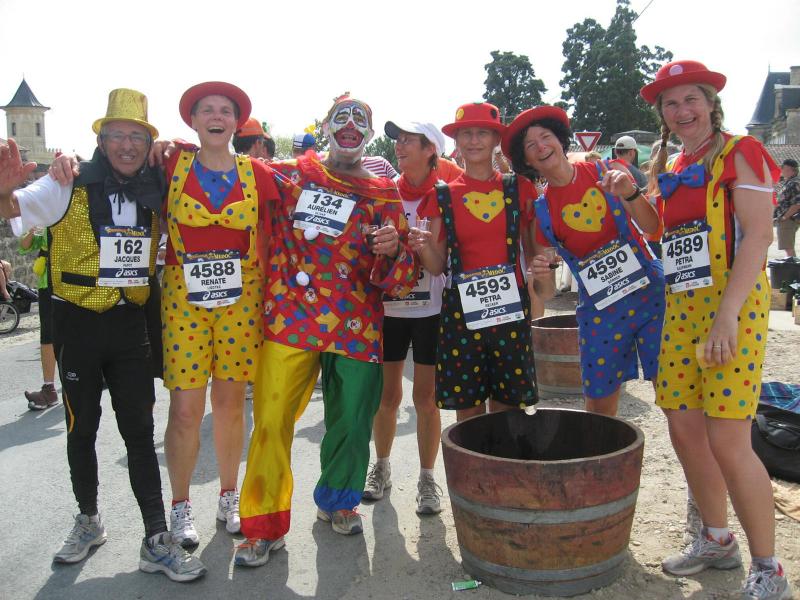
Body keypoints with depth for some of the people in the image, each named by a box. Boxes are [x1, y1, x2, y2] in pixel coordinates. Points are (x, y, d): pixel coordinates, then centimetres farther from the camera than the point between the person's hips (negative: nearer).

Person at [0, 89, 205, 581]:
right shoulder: (71, 186, -7)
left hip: (131, 324, 2)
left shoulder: (155, 193, 4)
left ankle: (157, 540, 10)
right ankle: (89, 521, 32)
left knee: (140, 431, 4)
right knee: (82, 428, 11)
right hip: (79, 323, -2)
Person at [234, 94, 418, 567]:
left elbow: (398, 280, 3)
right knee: (272, 419, -3)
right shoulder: (288, 175, 7)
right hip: (289, 319, 0)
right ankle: (264, 525, 14)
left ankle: (338, 499, 36)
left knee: (352, 420, 8)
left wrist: (391, 252, -19)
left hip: (356, 325, 1)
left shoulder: (383, 195, 7)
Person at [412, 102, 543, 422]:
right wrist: (423, 247, -18)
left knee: (508, 408, 6)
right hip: (462, 310, 0)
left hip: (511, 309, 1)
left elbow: (531, 252, 14)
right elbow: (437, 266, 3)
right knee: (468, 411, 4)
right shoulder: (443, 195, 5)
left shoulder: (518, 188, 7)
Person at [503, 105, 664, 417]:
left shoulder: (606, 172, 0)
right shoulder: (542, 210, 2)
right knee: (598, 404, 5)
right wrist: (542, 271, -16)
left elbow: (652, 226, -9)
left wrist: (630, 192, -26)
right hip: (598, 309, 1)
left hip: (650, 293, -1)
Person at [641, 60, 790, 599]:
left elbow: (758, 235, -14)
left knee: (727, 441, -10)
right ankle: (717, 541, 28)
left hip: (733, 304, -7)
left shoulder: (740, 154, -3)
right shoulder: (671, 170, 17)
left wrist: (728, 314, -22)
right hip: (680, 308, 7)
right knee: (685, 431, 8)